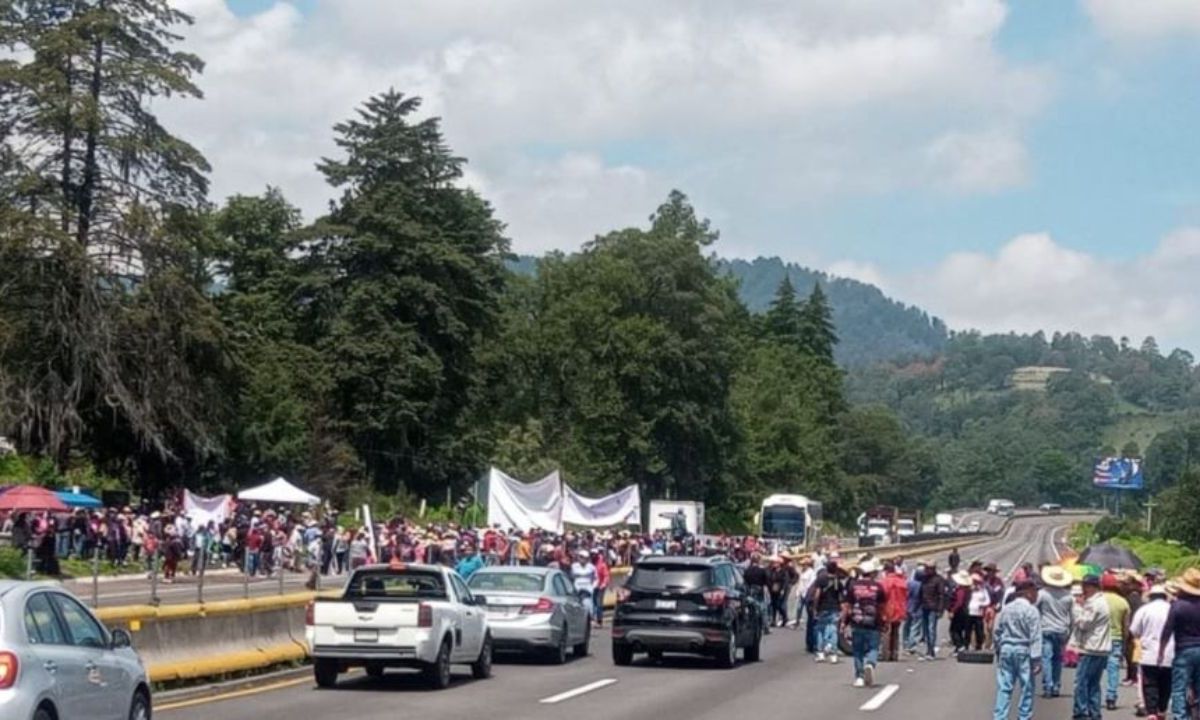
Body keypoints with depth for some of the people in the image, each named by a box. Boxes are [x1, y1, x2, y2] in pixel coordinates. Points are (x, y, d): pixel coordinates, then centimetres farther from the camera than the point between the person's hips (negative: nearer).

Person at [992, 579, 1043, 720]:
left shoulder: (1006, 609, 8)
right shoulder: (1031, 610, -9)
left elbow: (998, 632, 12)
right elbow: (1035, 637, -12)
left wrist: (998, 652, 20)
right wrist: (1036, 659, -12)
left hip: (1006, 649, 5)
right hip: (1023, 650, -5)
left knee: (1004, 688, 6)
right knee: (1027, 687, 4)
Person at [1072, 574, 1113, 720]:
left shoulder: (1094, 604, -14)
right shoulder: (1101, 601, 18)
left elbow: (1083, 623, -14)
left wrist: (1079, 607, -5)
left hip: (1091, 650, -10)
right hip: (1101, 650, 10)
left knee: (1081, 681, -7)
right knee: (1094, 684, 13)